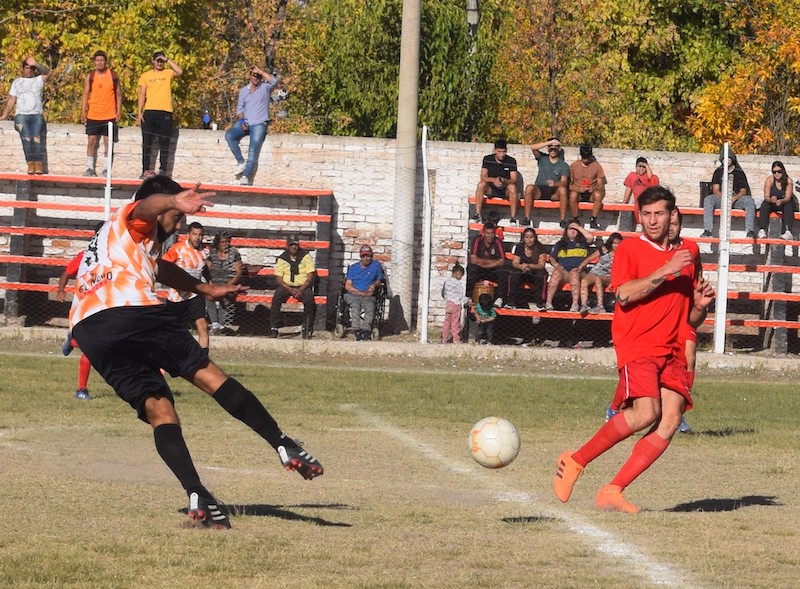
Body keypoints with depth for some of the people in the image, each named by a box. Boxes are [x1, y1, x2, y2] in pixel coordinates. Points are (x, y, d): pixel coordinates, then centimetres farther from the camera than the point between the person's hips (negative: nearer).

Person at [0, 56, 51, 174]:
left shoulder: (38, 80, 18)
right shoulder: (17, 82, 19)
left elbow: (47, 73, -1)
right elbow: (11, 100, 16)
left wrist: (35, 64, -7)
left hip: (37, 115, 0)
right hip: (21, 115, 0)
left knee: (36, 137, -22)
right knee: (26, 137, -22)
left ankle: (38, 164, -32)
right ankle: (30, 164, -30)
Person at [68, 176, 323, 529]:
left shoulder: (106, 237, 42)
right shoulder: (134, 219, 17)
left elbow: (159, 269, 58)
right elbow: (148, 205, -11)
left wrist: (205, 289, 71)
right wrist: (176, 201, -34)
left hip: (86, 329, 7)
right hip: (132, 310, -7)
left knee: (156, 406, 1)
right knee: (207, 374, 0)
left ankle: (197, 495, -18)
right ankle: (283, 445, -5)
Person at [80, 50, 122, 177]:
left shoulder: (113, 75, 2)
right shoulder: (90, 76, 4)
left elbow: (118, 94, 6)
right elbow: (86, 94, 3)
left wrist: (119, 111, -2)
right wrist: (83, 111, -5)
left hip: (109, 115, -1)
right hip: (93, 115, 1)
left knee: (108, 142, 0)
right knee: (92, 141, 1)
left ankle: (106, 169, 3)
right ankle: (90, 168, 6)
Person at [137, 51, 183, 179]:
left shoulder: (168, 73, 9)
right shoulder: (145, 76, 12)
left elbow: (179, 72, -13)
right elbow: (142, 95, 9)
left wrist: (167, 60, -6)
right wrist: (139, 112, 0)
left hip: (165, 112, -1)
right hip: (149, 112, 1)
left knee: (164, 144, 0)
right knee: (147, 143, 2)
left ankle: (164, 170, 1)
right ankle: (146, 170, 5)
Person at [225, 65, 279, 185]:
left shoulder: (265, 88, 2)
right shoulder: (244, 91, 14)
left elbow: (274, 81, -20)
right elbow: (240, 108, 14)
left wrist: (260, 71, -15)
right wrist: (241, 121, -4)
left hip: (259, 124, -4)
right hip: (245, 123, 4)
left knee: (253, 151, -14)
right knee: (229, 135, -22)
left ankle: (246, 176, -16)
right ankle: (241, 162, -14)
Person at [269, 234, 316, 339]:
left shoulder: (306, 256, 2)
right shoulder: (282, 259, 5)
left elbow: (310, 276, -2)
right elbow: (279, 278, 1)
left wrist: (301, 290, -17)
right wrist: (290, 290, -15)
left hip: (303, 286, -1)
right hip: (286, 286, 1)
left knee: (309, 299, -32)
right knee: (276, 298, -30)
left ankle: (307, 329, -21)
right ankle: (273, 329, -28)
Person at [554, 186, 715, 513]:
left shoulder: (686, 256, 19)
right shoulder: (629, 250, 4)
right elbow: (624, 294, -14)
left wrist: (700, 305, 3)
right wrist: (666, 271, -17)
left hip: (671, 351, 6)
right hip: (637, 345, -6)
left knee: (671, 420, -14)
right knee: (646, 413, -26)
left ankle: (612, 492, -12)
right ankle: (575, 462, -11)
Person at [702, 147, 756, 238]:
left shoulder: (739, 172, 11)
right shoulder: (718, 172, 13)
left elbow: (743, 191, 4)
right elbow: (715, 190, 3)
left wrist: (734, 198, -18)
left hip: (736, 199, 0)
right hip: (721, 199, 0)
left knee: (749, 201, -30)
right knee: (708, 199, -30)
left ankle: (750, 230, -37)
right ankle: (707, 230, -38)